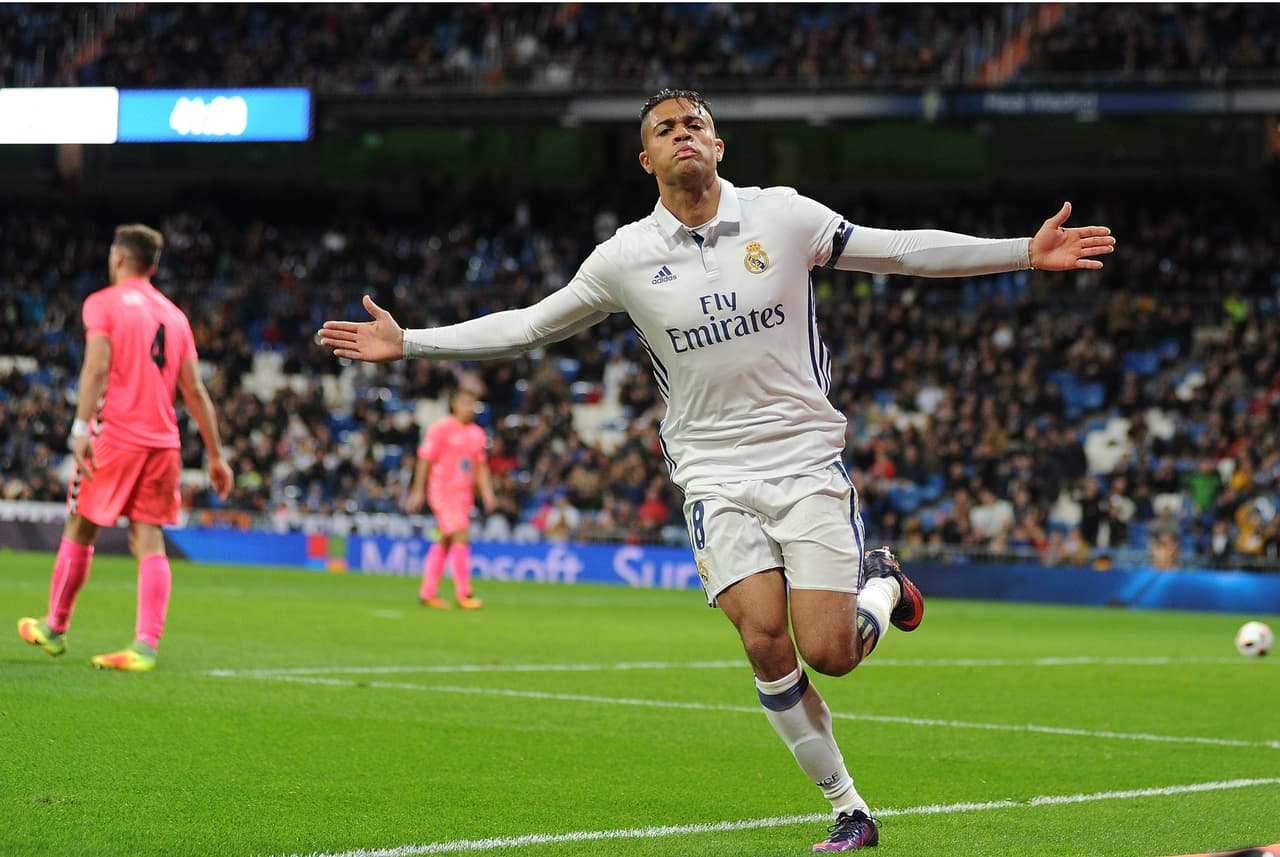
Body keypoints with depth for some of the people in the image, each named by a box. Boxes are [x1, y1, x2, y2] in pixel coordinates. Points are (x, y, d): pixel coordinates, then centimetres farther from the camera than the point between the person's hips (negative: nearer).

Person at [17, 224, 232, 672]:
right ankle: (146, 645, -11)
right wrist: (216, 456, 15)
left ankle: (54, 629, 21)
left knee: (79, 529, 10)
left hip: (115, 434, -4)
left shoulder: (103, 303, 0)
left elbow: (97, 367, -14)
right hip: (164, 442, 4)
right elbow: (195, 391, 13)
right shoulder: (174, 315, 16)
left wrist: (81, 428, -20)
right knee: (149, 540, 0)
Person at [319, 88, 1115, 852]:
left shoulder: (784, 216, -3)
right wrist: (408, 343, 2)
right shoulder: (626, 257, -1)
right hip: (716, 474, 1)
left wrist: (1026, 252, -5)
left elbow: (907, 250, 1)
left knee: (828, 654, -11)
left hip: (808, 459, -1)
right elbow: (528, 326, 8)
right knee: (765, 640, -17)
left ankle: (880, 583, 25)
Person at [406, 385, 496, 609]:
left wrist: (487, 492, 5)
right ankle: (464, 595, -14)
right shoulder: (441, 429, -8)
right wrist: (418, 492, -8)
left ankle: (427, 592, 17)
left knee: (444, 542, 10)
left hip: (464, 494, 7)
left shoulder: (477, 434, 12)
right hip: (443, 492, -7)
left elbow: (480, 465, 17)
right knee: (461, 538, -14)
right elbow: (425, 461, -7)